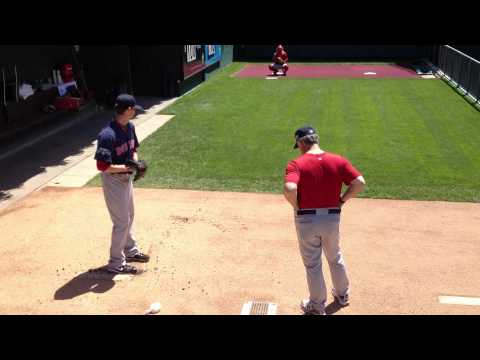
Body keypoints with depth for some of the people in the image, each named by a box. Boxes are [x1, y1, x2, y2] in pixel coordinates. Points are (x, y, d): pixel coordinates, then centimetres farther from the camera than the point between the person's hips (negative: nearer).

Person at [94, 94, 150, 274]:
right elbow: (102, 165, -28)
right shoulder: (108, 135, -28)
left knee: (129, 217, 23)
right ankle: (116, 263, 15)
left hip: (126, 178, 9)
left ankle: (130, 251, 43)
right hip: (113, 180, -9)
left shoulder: (130, 127, -2)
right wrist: (128, 167, -27)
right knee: (122, 222, 0)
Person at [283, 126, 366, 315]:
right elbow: (360, 182, -9)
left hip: (306, 220, -3)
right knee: (335, 258, 27)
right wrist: (341, 200, 2)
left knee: (312, 265, 14)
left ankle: (317, 307, 29)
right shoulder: (338, 161, -3)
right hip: (332, 218, 4)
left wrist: (297, 206, -11)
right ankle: (342, 295, 46)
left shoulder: (296, 164, -13)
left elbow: (289, 189, -29)